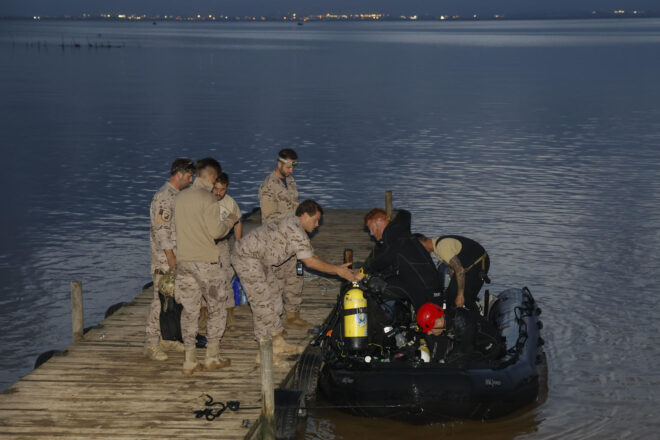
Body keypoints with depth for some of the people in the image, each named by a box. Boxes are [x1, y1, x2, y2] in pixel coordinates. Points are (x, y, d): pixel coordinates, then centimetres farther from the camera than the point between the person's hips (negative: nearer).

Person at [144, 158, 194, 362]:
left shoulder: (177, 195, 13)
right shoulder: (164, 196, -17)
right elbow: (161, 230, -22)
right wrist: (171, 258, -22)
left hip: (177, 256, 9)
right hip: (164, 259, -9)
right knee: (161, 299, -7)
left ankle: (168, 337, 22)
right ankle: (151, 343, -3)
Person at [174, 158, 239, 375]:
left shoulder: (179, 197, 8)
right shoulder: (208, 199, -13)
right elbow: (216, 231, -15)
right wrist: (230, 220, 5)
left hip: (183, 261, 6)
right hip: (205, 261, -6)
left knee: (189, 310, 9)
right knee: (217, 307, 10)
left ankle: (189, 360, 10)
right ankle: (212, 357, 13)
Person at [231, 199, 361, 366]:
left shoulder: (295, 228, 12)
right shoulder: (295, 230, -21)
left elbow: (312, 257, 12)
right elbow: (310, 262, -23)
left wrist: (339, 269, 5)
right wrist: (338, 270, -17)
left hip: (261, 261, 11)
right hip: (247, 258, -11)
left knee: (273, 298, 14)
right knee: (262, 302, -10)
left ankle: (278, 345, 25)